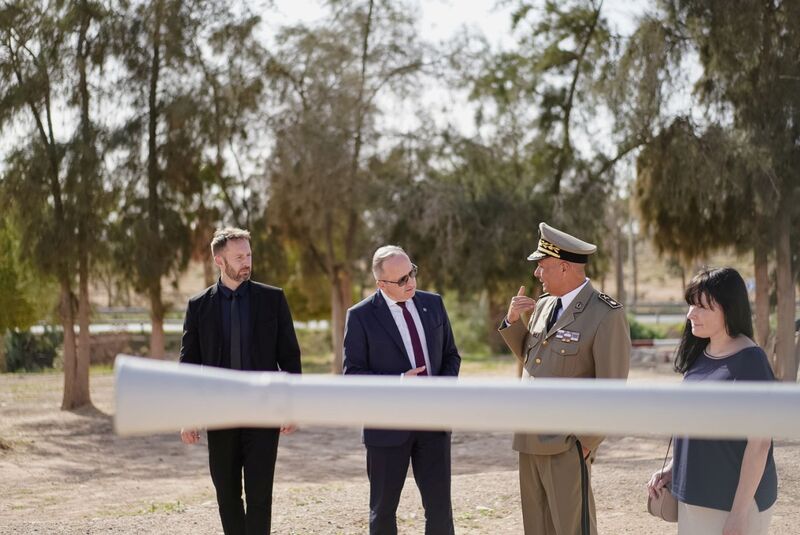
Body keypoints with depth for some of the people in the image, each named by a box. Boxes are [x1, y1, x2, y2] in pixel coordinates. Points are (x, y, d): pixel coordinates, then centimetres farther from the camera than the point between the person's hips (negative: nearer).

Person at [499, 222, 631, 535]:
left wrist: (586, 443, -12)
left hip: (566, 447, -7)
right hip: (529, 441, 8)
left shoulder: (606, 315, -13)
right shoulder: (543, 305, 10)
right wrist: (513, 321, 4)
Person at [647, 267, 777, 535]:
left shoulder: (749, 361, -15)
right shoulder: (701, 355, 7)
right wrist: (671, 468, 6)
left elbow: (759, 444, -16)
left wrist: (740, 513, -17)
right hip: (693, 497, 7)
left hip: (734, 500, -7)